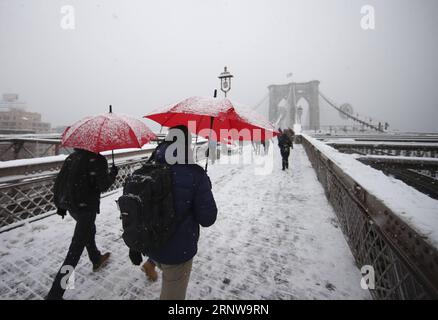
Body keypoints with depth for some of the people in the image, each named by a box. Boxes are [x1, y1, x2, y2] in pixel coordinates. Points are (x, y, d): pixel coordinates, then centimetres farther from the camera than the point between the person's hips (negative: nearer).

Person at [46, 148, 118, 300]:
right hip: (86, 207, -8)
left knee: (89, 230, 30)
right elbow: (103, 185, -19)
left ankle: (96, 260, 51)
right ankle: (55, 294, 7)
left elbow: (59, 182, 9)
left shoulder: (72, 157, 6)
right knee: (76, 249, 1)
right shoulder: (97, 160, -16)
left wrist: (60, 204, 18)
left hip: (70, 205, 9)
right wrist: (113, 174, -2)